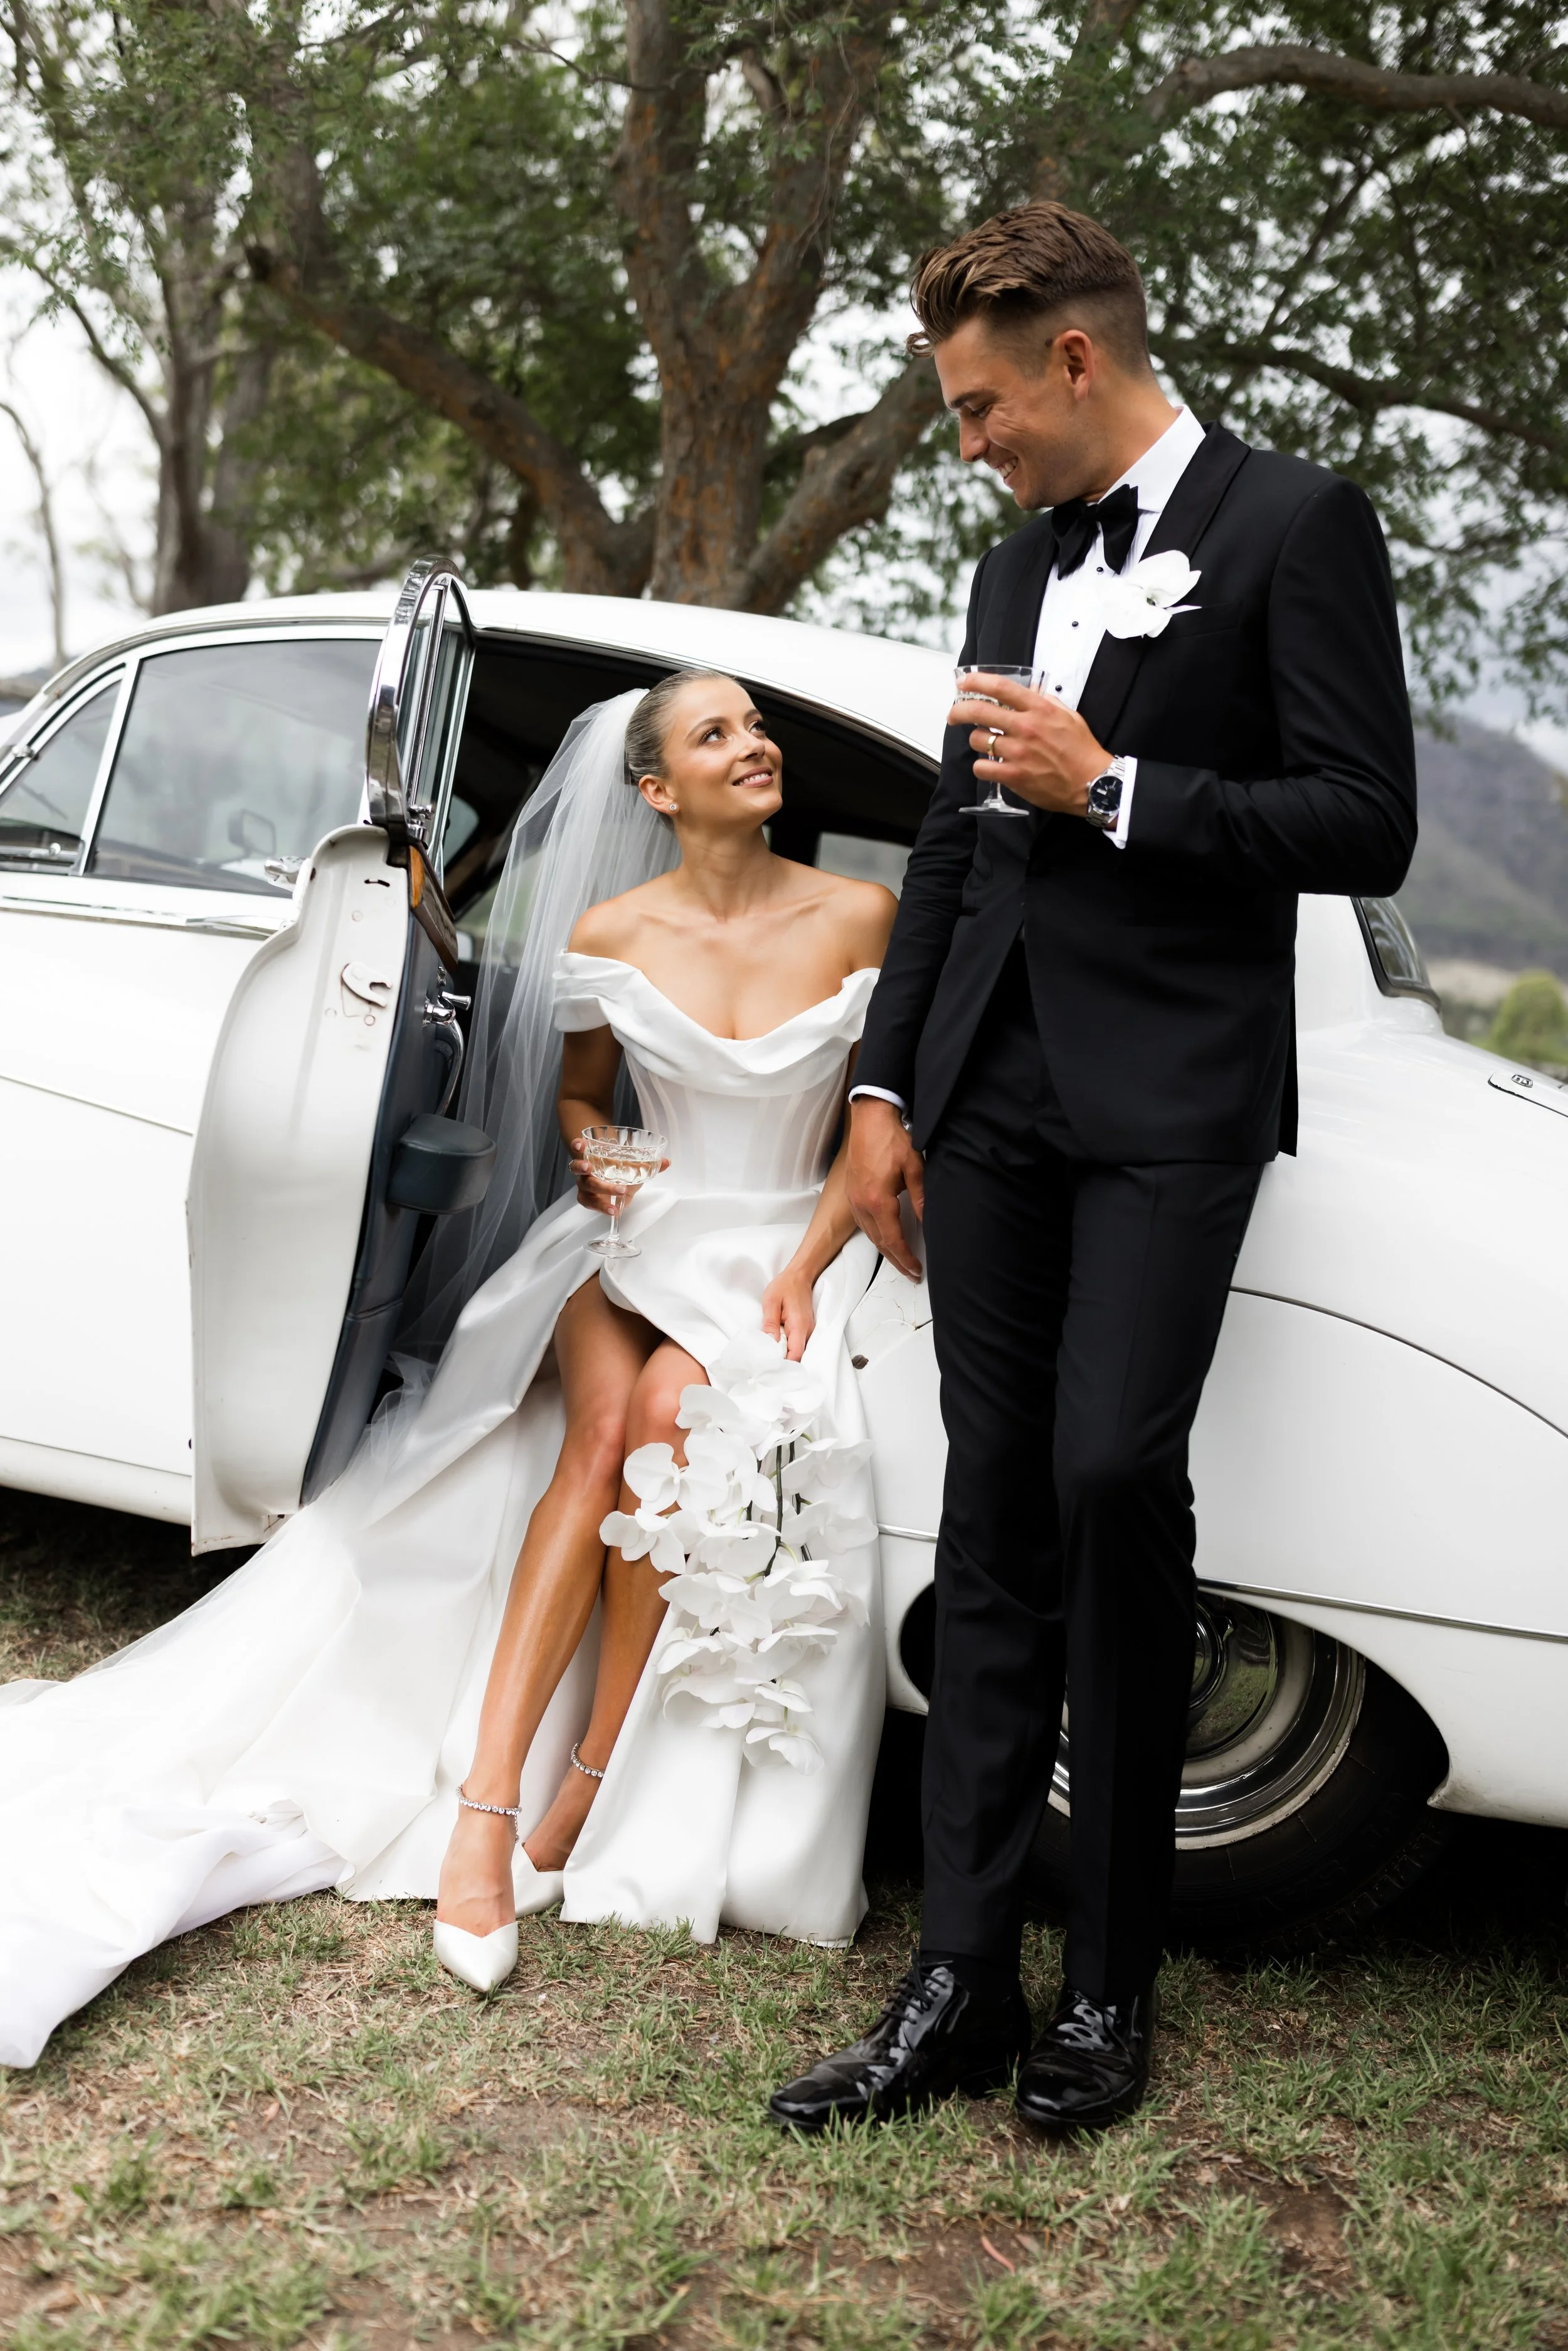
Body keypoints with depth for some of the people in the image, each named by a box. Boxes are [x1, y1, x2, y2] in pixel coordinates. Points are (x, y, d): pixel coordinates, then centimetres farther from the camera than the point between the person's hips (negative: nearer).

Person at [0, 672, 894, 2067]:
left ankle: (595, 1777, -20)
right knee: (602, 1422, -30)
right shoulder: (609, 934, 0)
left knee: (675, 1412, -32)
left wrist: (806, 1268, -11)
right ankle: (483, 1810, -33)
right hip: (641, 1229, 1)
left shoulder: (858, 920, -4)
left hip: (787, 1245, -1)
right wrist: (601, 1163, -6)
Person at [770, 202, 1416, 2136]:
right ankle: (961, 1984, 9)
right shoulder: (1016, 569, 20)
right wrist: (884, 1087, 16)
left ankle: (1112, 1980, 1)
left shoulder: (1293, 525, 0)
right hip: (995, 1094, 6)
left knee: (1112, 1474, -17)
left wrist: (1108, 788, -10)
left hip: (1171, 1100, -6)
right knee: (993, 1522, 4)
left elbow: (1367, 825, -7)